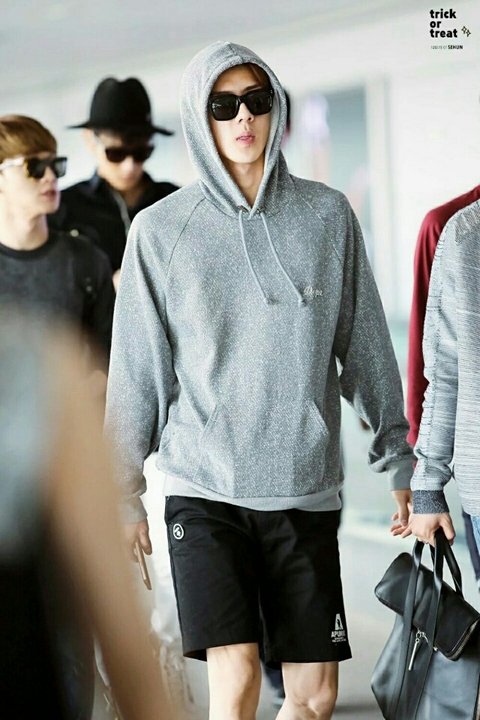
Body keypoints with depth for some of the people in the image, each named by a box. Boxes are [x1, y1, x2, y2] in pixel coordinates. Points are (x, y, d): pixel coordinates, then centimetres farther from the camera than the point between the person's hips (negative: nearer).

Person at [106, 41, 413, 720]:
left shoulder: (327, 215, 5)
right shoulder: (160, 230, 1)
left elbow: (366, 346, 10)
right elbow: (137, 369, 5)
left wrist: (400, 461, 10)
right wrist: (124, 492, 5)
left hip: (307, 489, 2)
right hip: (204, 490, -2)